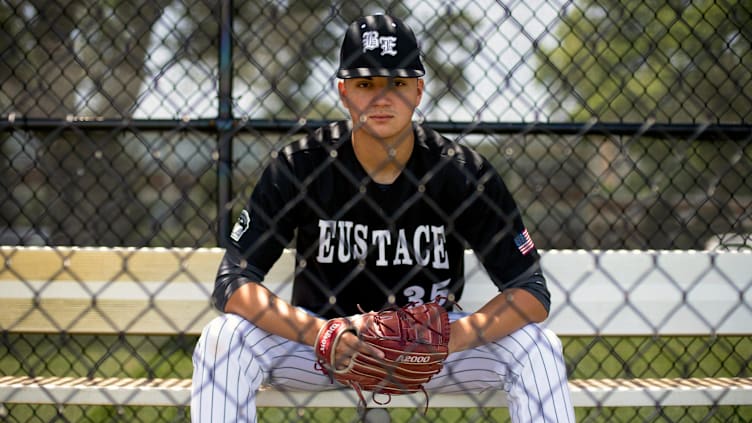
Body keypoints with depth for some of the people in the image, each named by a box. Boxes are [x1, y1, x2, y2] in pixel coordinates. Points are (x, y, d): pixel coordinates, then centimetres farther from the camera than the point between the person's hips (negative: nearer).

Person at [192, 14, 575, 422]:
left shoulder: (463, 171, -12)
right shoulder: (299, 166, -12)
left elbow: (532, 292, -13)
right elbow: (233, 281, -16)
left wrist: (454, 338, -31)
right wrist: (316, 333, -32)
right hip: (321, 345, 0)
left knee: (537, 345, -22)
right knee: (222, 339, -25)